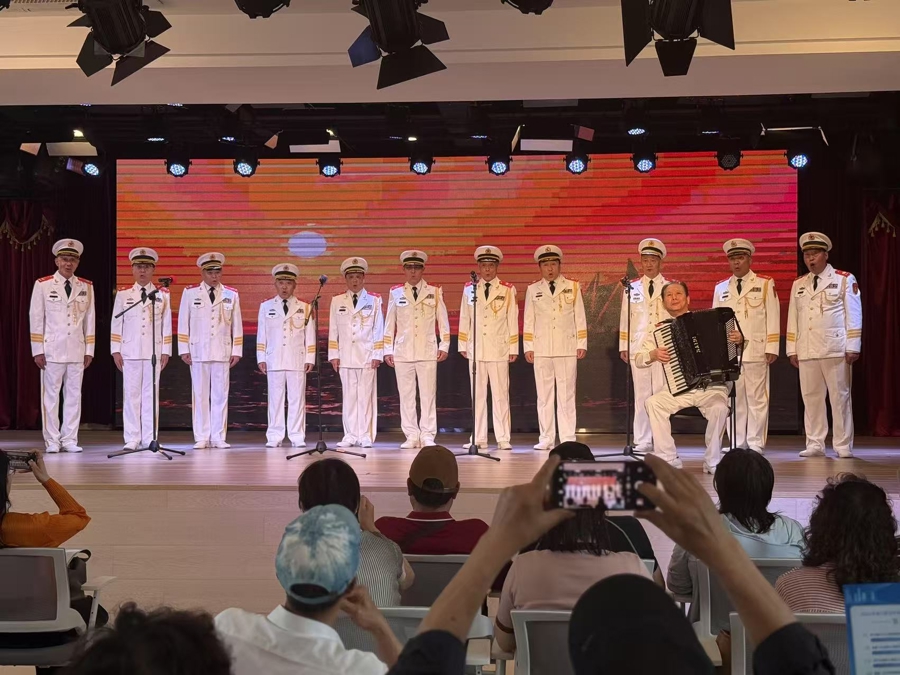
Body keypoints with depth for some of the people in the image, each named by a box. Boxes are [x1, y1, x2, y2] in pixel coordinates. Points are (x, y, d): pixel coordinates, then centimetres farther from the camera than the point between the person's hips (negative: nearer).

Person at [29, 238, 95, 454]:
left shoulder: (86, 287, 7)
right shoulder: (43, 285, 0)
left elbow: (90, 320, 9)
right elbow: (36, 319, 0)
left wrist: (89, 350, 6)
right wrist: (37, 350, -3)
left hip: (77, 351, 3)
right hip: (51, 349, -2)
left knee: (74, 395, 4)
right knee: (51, 395, 1)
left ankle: (69, 440, 11)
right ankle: (52, 441, 8)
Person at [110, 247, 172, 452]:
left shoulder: (163, 294, 7)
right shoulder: (123, 294, 7)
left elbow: (167, 324, 6)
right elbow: (116, 323, 6)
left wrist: (166, 351, 2)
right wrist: (116, 351, 0)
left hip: (154, 352, 0)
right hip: (130, 351, 0)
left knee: (151, 394, 2)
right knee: (131, 394, 1)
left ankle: (149, 438, 5)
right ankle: (132, 439, 5)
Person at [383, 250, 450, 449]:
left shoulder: (435, 292, 7)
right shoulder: (395, 293, 8)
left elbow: (443, 321, 8)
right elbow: (389, 323, 10)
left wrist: (444, 346, 1)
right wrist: (388, 350, 5)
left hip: (428, 351, -1)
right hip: (403, 351, 1)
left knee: (428, 395, -1)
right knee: (406, 395, 1)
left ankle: (427, 436, 4)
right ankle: (411, 436, 7)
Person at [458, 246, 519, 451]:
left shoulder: (508, 290, 3)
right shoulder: (469, 289, 9)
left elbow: (513, 320, 2)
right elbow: (464, 318, 11)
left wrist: (513, 349, 0)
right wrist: (463, 345, 8)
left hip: (499, 350, -2)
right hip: (475, 350, 2)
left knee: (500, 395, -1)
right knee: (477, 395, 5)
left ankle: (503, 439, 3)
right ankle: (478, 439, 9)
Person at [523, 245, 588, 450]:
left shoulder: (572, 287, 8)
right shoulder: (533, 290, 10)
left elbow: (580, 318, 7)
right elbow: (529, 320, 10)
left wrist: (582, 345, 2)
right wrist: (528, 347, 4)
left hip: (567, 348, -1)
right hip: (541, 350, 1)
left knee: (566, 395, -1)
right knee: (544, 395, 2)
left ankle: (568, 438, 3)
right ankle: (546, 438, 7)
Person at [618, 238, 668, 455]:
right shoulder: (632, 288, 11)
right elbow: (625, 317, 11)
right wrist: (623, 346, 7)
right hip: (638, 348, 1)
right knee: (641, 395, 2)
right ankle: (642, 441, 7)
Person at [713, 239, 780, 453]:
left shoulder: (765, 284, 6)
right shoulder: (721, 288, 14)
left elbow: (773, 318, 1)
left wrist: (772, 348, -6)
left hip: (755, 351, -3)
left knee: (757, 399, -1)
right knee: (734, 400, 5)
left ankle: (756, 445, 4)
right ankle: (736, 445, 10)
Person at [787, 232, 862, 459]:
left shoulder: (845, 280, 3)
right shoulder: (798, 284, 14)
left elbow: (853, 316, -1)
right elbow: (793, 319, 13)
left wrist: (853, 348, -7)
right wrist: (792, 350, 8)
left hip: (836, 350, -4)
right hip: (806, 352, 4)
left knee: (840, 397, -1)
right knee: (811, 398, 5)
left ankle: (843, 446, 5)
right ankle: (815, 444, 11)